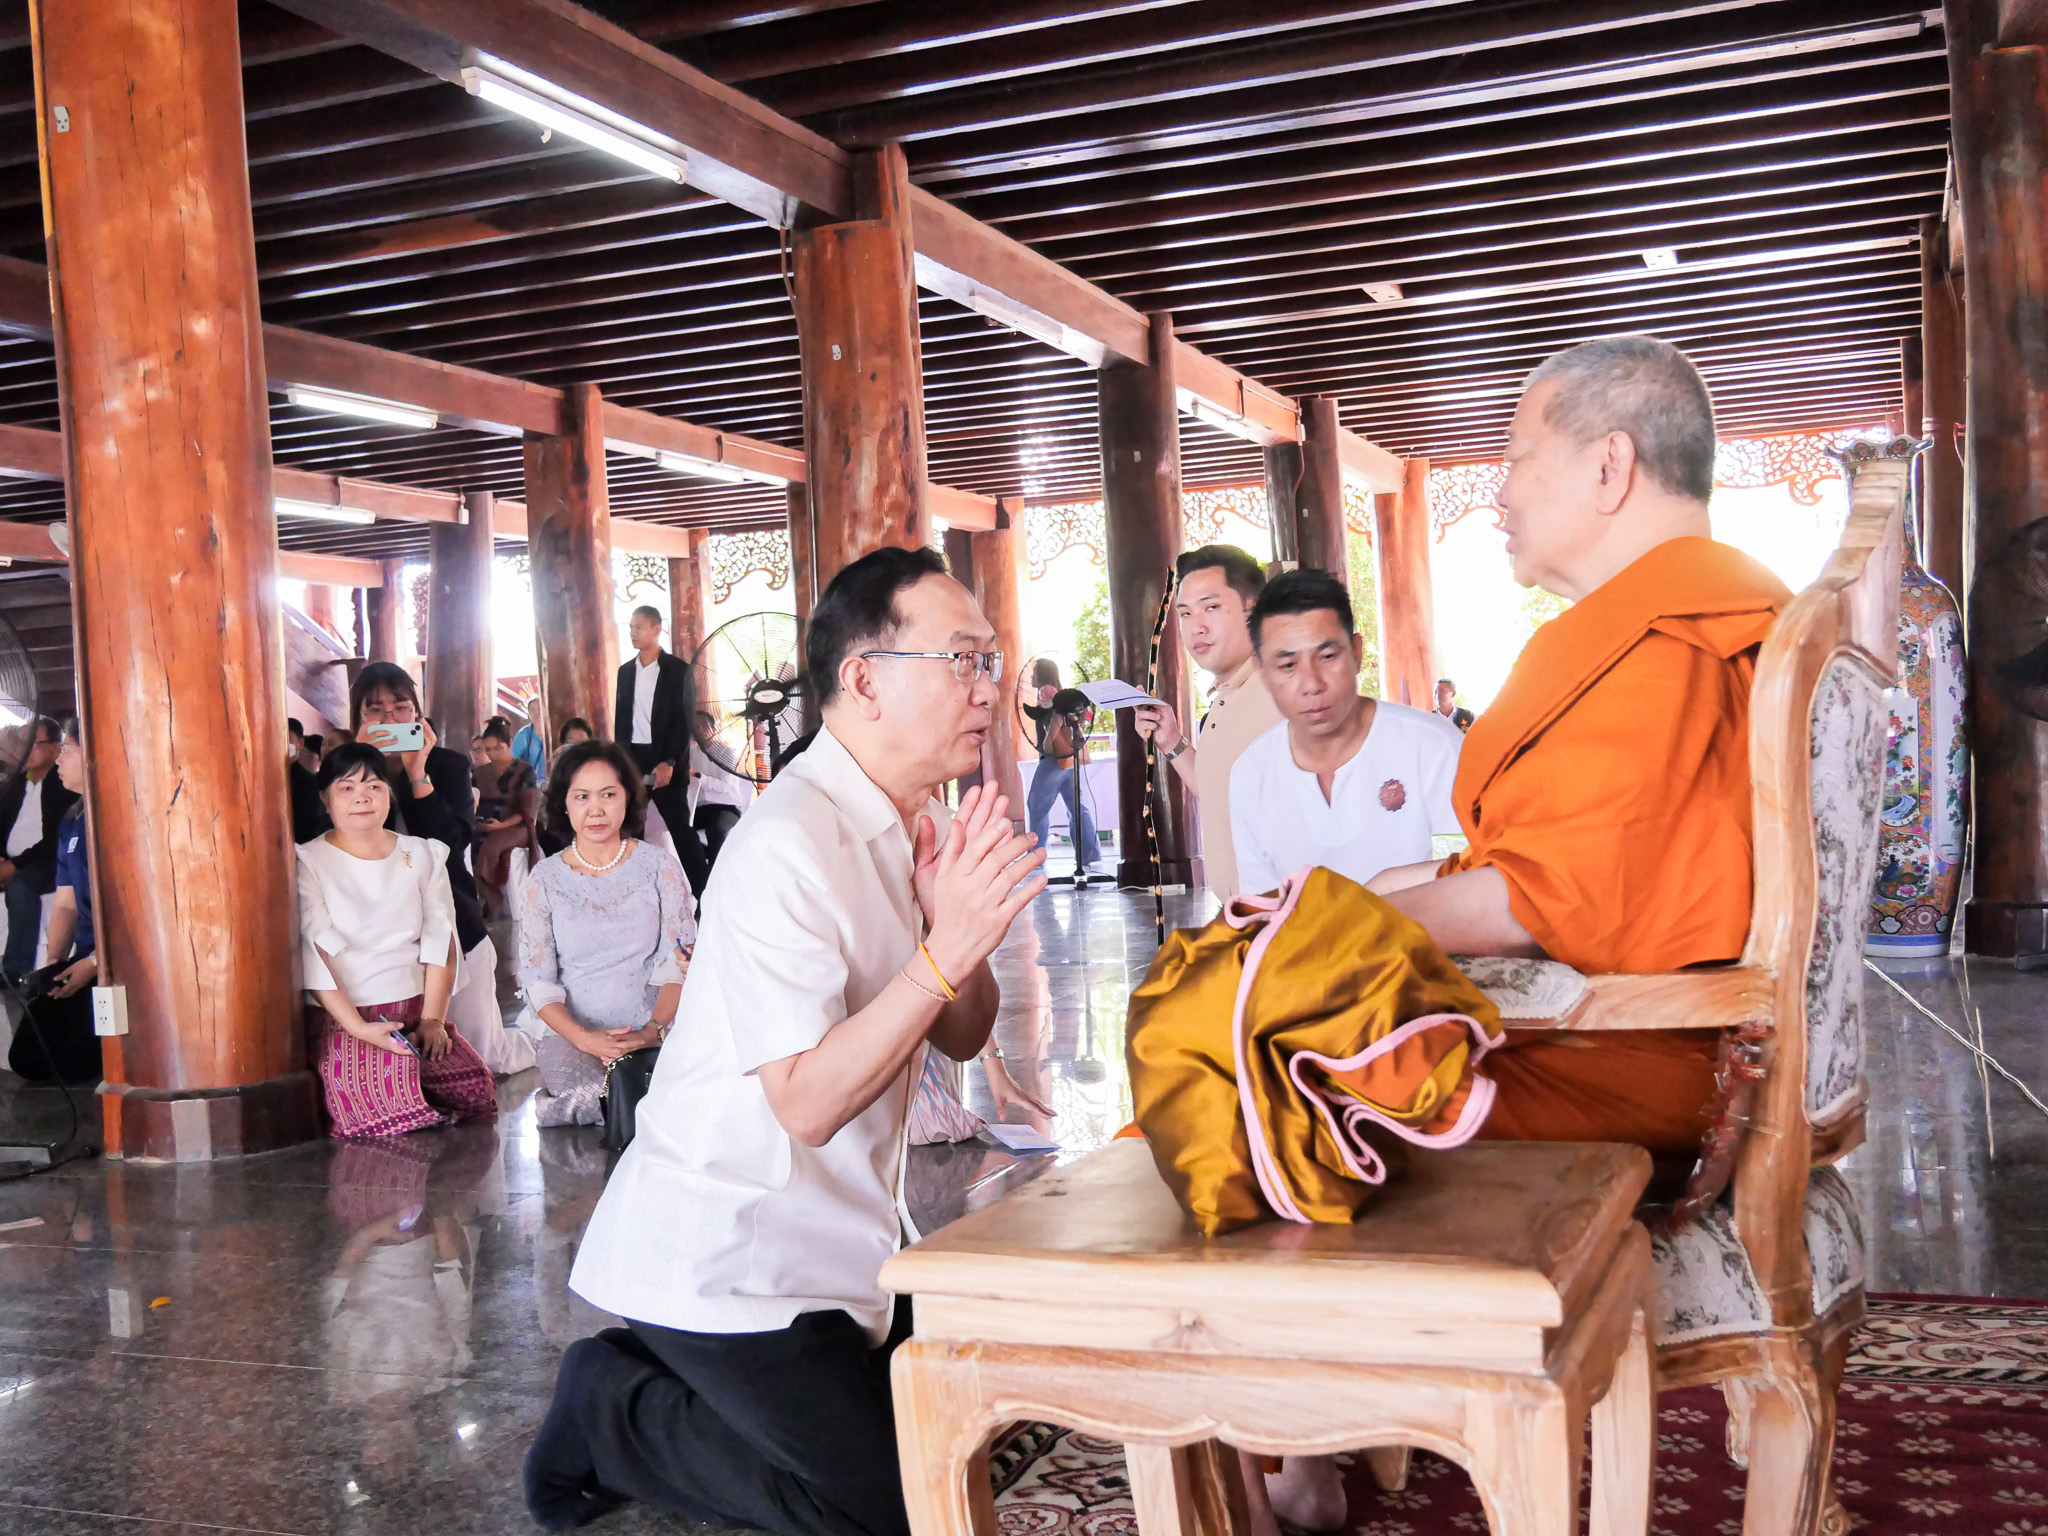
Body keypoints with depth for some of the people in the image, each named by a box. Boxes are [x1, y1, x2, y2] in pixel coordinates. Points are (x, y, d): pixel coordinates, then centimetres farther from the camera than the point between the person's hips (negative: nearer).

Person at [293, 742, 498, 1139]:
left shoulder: (422, 856, 14)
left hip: (418, 1009, 4)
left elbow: (440, 940, 6)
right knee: (384, 1106, -30)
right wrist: (358, 1027, -20)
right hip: (343, 1018, -4)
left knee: (475, 1086, -22)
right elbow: (315, 954, -9)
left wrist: (432, 1021, -7)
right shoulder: (309, 863, 0)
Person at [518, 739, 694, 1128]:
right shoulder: (544, 880, 6)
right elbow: (537, 982, 2)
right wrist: (585, 1038, -17)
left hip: (654, 1033, 1)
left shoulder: (659, 865, 5)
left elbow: (680, 963, 1)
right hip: (574, 1034, 0)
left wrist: (654, 1030, -17)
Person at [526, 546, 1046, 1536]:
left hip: (825, 1243, 9)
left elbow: (960, 1038, 4)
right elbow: (807, 1104, -28)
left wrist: (966, 920, -15)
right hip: (725, 1260, -9)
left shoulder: (916, 826, 3)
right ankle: (610, 1414, 9)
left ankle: (641, 1374, 22)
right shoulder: (790, 846, -25)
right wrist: (946, 949, -32)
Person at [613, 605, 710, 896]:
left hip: (666, 761, -5)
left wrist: (669, 762, -16)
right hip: (631, 760, 5)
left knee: (680, 828, -5)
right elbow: (620, 719, 15)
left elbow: (686, 721, -8)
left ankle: (703, 892, 0)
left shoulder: (678, 670, -4)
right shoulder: (625, 671, 12)